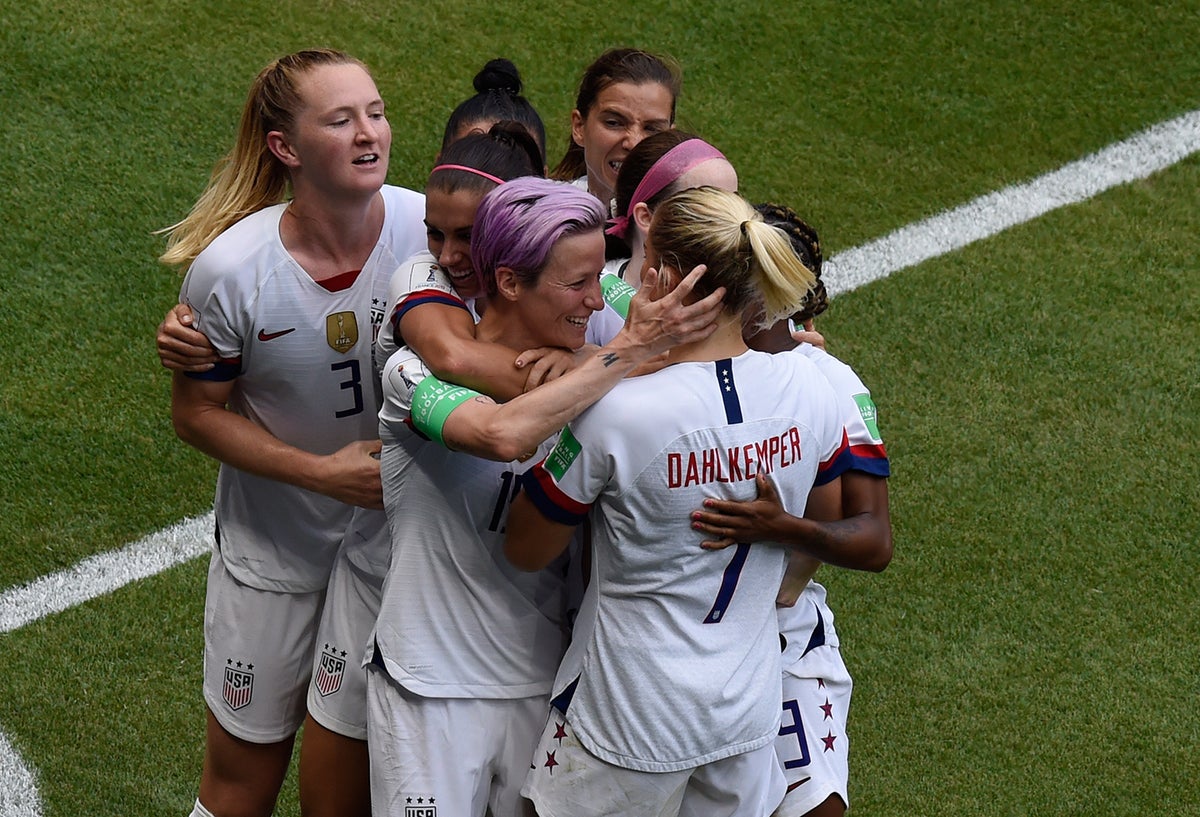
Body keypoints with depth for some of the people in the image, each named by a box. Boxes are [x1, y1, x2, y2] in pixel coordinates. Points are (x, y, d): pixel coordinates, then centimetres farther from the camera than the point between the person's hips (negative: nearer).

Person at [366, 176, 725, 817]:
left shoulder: (574, 376, 1)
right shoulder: (419, 373, -18)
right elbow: (505, 434, -37)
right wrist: (632, 348, -33)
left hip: (544, 680, 5)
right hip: (433, 690, -5)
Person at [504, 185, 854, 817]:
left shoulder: (613, 415, -25)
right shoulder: (807, 388, -9)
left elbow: (526, 551, -10)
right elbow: (825, 516, 10)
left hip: (630, 726, -5)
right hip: (750, 711, 5)